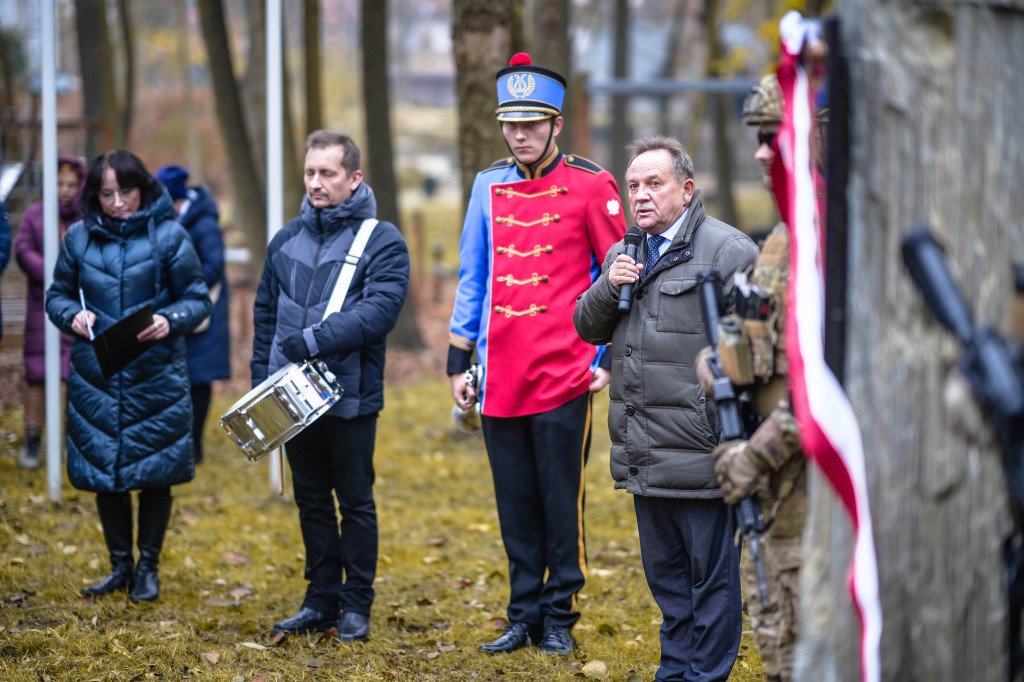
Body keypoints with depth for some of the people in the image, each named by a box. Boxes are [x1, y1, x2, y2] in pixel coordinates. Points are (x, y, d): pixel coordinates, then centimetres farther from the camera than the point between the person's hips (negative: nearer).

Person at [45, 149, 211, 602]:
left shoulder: (168, 236, -4)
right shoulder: (79, 238, 4)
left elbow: (198, 298, -1)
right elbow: (57, 294, 12)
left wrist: (170, 320, -20)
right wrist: (72, 315, -9)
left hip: (155, 378, -2)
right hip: (95, 377, 3)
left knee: (154, 473, 4)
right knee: (102, 470, 8)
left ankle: (148, 566, 20)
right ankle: (120, 566, 24)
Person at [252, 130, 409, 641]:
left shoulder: (381, 241, -6)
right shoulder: (286, 240, 11)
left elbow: (380, 310, -19)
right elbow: (266, 314, 15)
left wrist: (315, 339, -25)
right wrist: (260, 382, 8)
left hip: (351, 397, -5)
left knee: (356, 502, 4)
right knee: (311, 500, 12)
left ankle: (356, 606, 14)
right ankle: (322, 601, 22)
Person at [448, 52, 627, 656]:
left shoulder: (590, 186, -3)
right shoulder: (489, 187, 10)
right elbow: (472, 281, 15)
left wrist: (609, 359, -5)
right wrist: (459, 361, 13)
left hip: (564, 375, -4)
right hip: (501, 377, 4)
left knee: (562, 503, 2)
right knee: (515, 504, 10)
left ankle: (559, 619, 13)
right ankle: (524, 617, 20)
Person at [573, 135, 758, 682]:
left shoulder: (727, 250, -8)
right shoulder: (625, 254, 16)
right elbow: (589, 329, 18)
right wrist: (608, 287, -3)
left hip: (700, 448, -8)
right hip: (645, 453, 8)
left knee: (710, 571, 0)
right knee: (664, 571, 17)